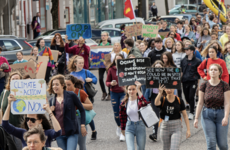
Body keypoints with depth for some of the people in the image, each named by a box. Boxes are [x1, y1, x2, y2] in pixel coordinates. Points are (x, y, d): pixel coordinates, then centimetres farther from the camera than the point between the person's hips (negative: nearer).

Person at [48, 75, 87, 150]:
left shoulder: (71, 96, -3)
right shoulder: (51, 101, 10)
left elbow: (82, 110, 2)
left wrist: (82, 125, -3)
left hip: (72, 132, -5)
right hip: (59, 133, 5)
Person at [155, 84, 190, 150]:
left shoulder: (179, 101, -1)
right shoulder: (162, 100, -3)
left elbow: (185, 115, 2)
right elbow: (156, 103, -28)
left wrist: (188, 129, -3)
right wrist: (160, 93, -45)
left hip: (177, 128, -1)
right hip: (165, 127, 1)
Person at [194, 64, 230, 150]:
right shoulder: (204, 85, 0)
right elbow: (200, 103, 2)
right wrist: (196, 118, -2)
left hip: (221, 114, -1)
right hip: (207, 115, 1)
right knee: (211, 143, -6)